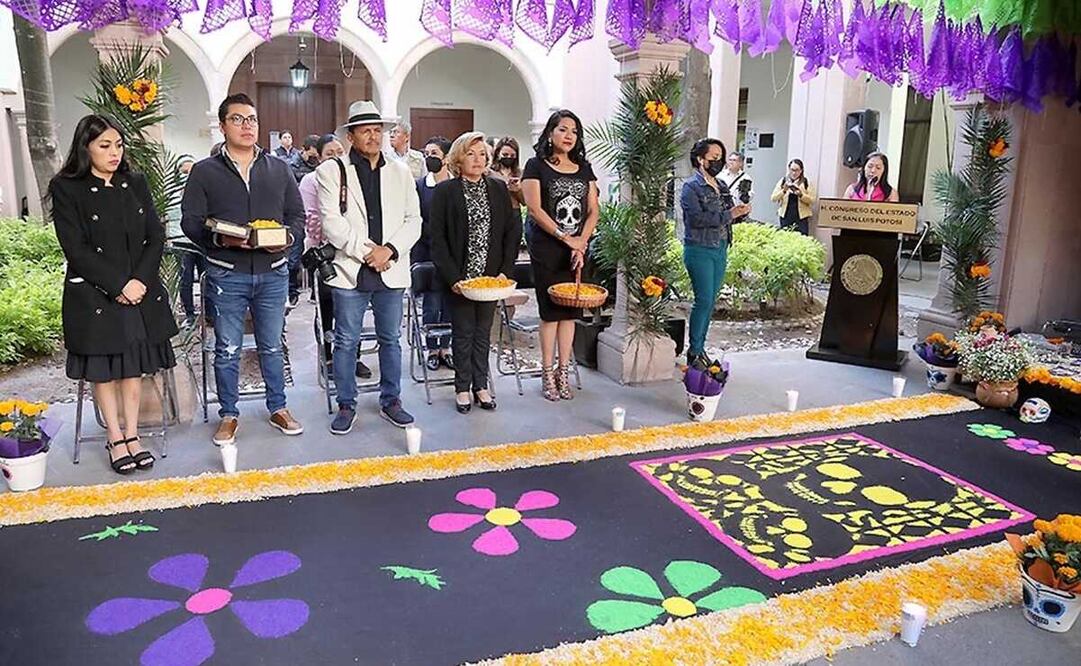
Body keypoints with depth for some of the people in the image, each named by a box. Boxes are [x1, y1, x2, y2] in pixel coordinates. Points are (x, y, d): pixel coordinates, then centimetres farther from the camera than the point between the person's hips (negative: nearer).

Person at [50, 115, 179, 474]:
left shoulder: (135, 183, 8)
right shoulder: (66, 189, -4)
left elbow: (156, 237, 3)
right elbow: (76, 249, -11)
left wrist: (140, 280, -10)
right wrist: (119, 286, -16)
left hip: (140, 291, 3)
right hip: (94, 294, -3)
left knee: (135, 364, 8)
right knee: (104, 368, 6)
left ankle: (132, 434, 19)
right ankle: (116, 439, 18)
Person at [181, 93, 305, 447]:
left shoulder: (279, 170, 10)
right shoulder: (205, 172, 3)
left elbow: (297, 216, 11)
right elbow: (191, 222, -1)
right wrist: (219, 239, -20)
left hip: (272, 272, 2)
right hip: (226, 274, -2)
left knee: (272, 345, 12)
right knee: (227, 349, 6)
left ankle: (278, 408, 26)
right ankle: (229, 414, 21)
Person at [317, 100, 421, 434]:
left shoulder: (400, 172, 10)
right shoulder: (332, 170, 0)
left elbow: (413, 221, 4)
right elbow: (332, 222, -8)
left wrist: (389, 249, -11)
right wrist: (366, 251, -14)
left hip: (391, 271, 3)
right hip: (350, 270, -3)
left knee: (390, 339, 12)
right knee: (346, 341, 5)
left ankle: (391, 401, 26)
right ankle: (346, 405, 19)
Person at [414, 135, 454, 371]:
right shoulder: (419, 186, 3)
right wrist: (437, 239, -7)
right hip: (428, 254, -1)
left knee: (450, 303, 6)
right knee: (432, 304, 1)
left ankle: (445, 347, 18)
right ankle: (432, 349, 13)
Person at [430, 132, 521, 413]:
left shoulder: (498, 189, 5)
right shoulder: (445, 191, -3)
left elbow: (513, 231, 5)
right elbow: (437, 239, -6)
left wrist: (505, 270, -4)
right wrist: (452, 277, -13)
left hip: (491, 276, 3)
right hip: (459, 277, -2)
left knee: (483, 332, 10)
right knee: (463, 332, 6)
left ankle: (480, 385, 21)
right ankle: (463, 388, 18)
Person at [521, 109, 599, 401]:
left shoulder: (584, 169, 13)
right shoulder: (536, 166, -1)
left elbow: (594, 210, 8)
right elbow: (535, 208, -10)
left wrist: (582, 241, -8)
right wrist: (566, 238, -13)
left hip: (577, 249, 4)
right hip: (546, 249, -4)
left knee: (570, 310, 6)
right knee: (550, 310, 0)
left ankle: (563, 372, 16)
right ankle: (547, 374, 10)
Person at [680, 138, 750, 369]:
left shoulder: (722, 186, 14)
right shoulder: (691, 187, -7)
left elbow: (727, 216, 16)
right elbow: (697, 219, -20)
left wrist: (740, 210, -5)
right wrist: (729, 214, -20)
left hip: (720, 250, 7)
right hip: (699, 251, -7)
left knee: (711, 301, 9)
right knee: (704, 300, -9)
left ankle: (700, 348, 17)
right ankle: (694, 352, 0)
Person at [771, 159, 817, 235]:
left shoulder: (807, 182, 5)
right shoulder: (782, 181, 9)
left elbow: (812, 200, -2)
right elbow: (773, 198, 0)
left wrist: (801, 194, -17)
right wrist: (784, 190, -15)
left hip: (801, 218, -1)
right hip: (785, 217, 1)